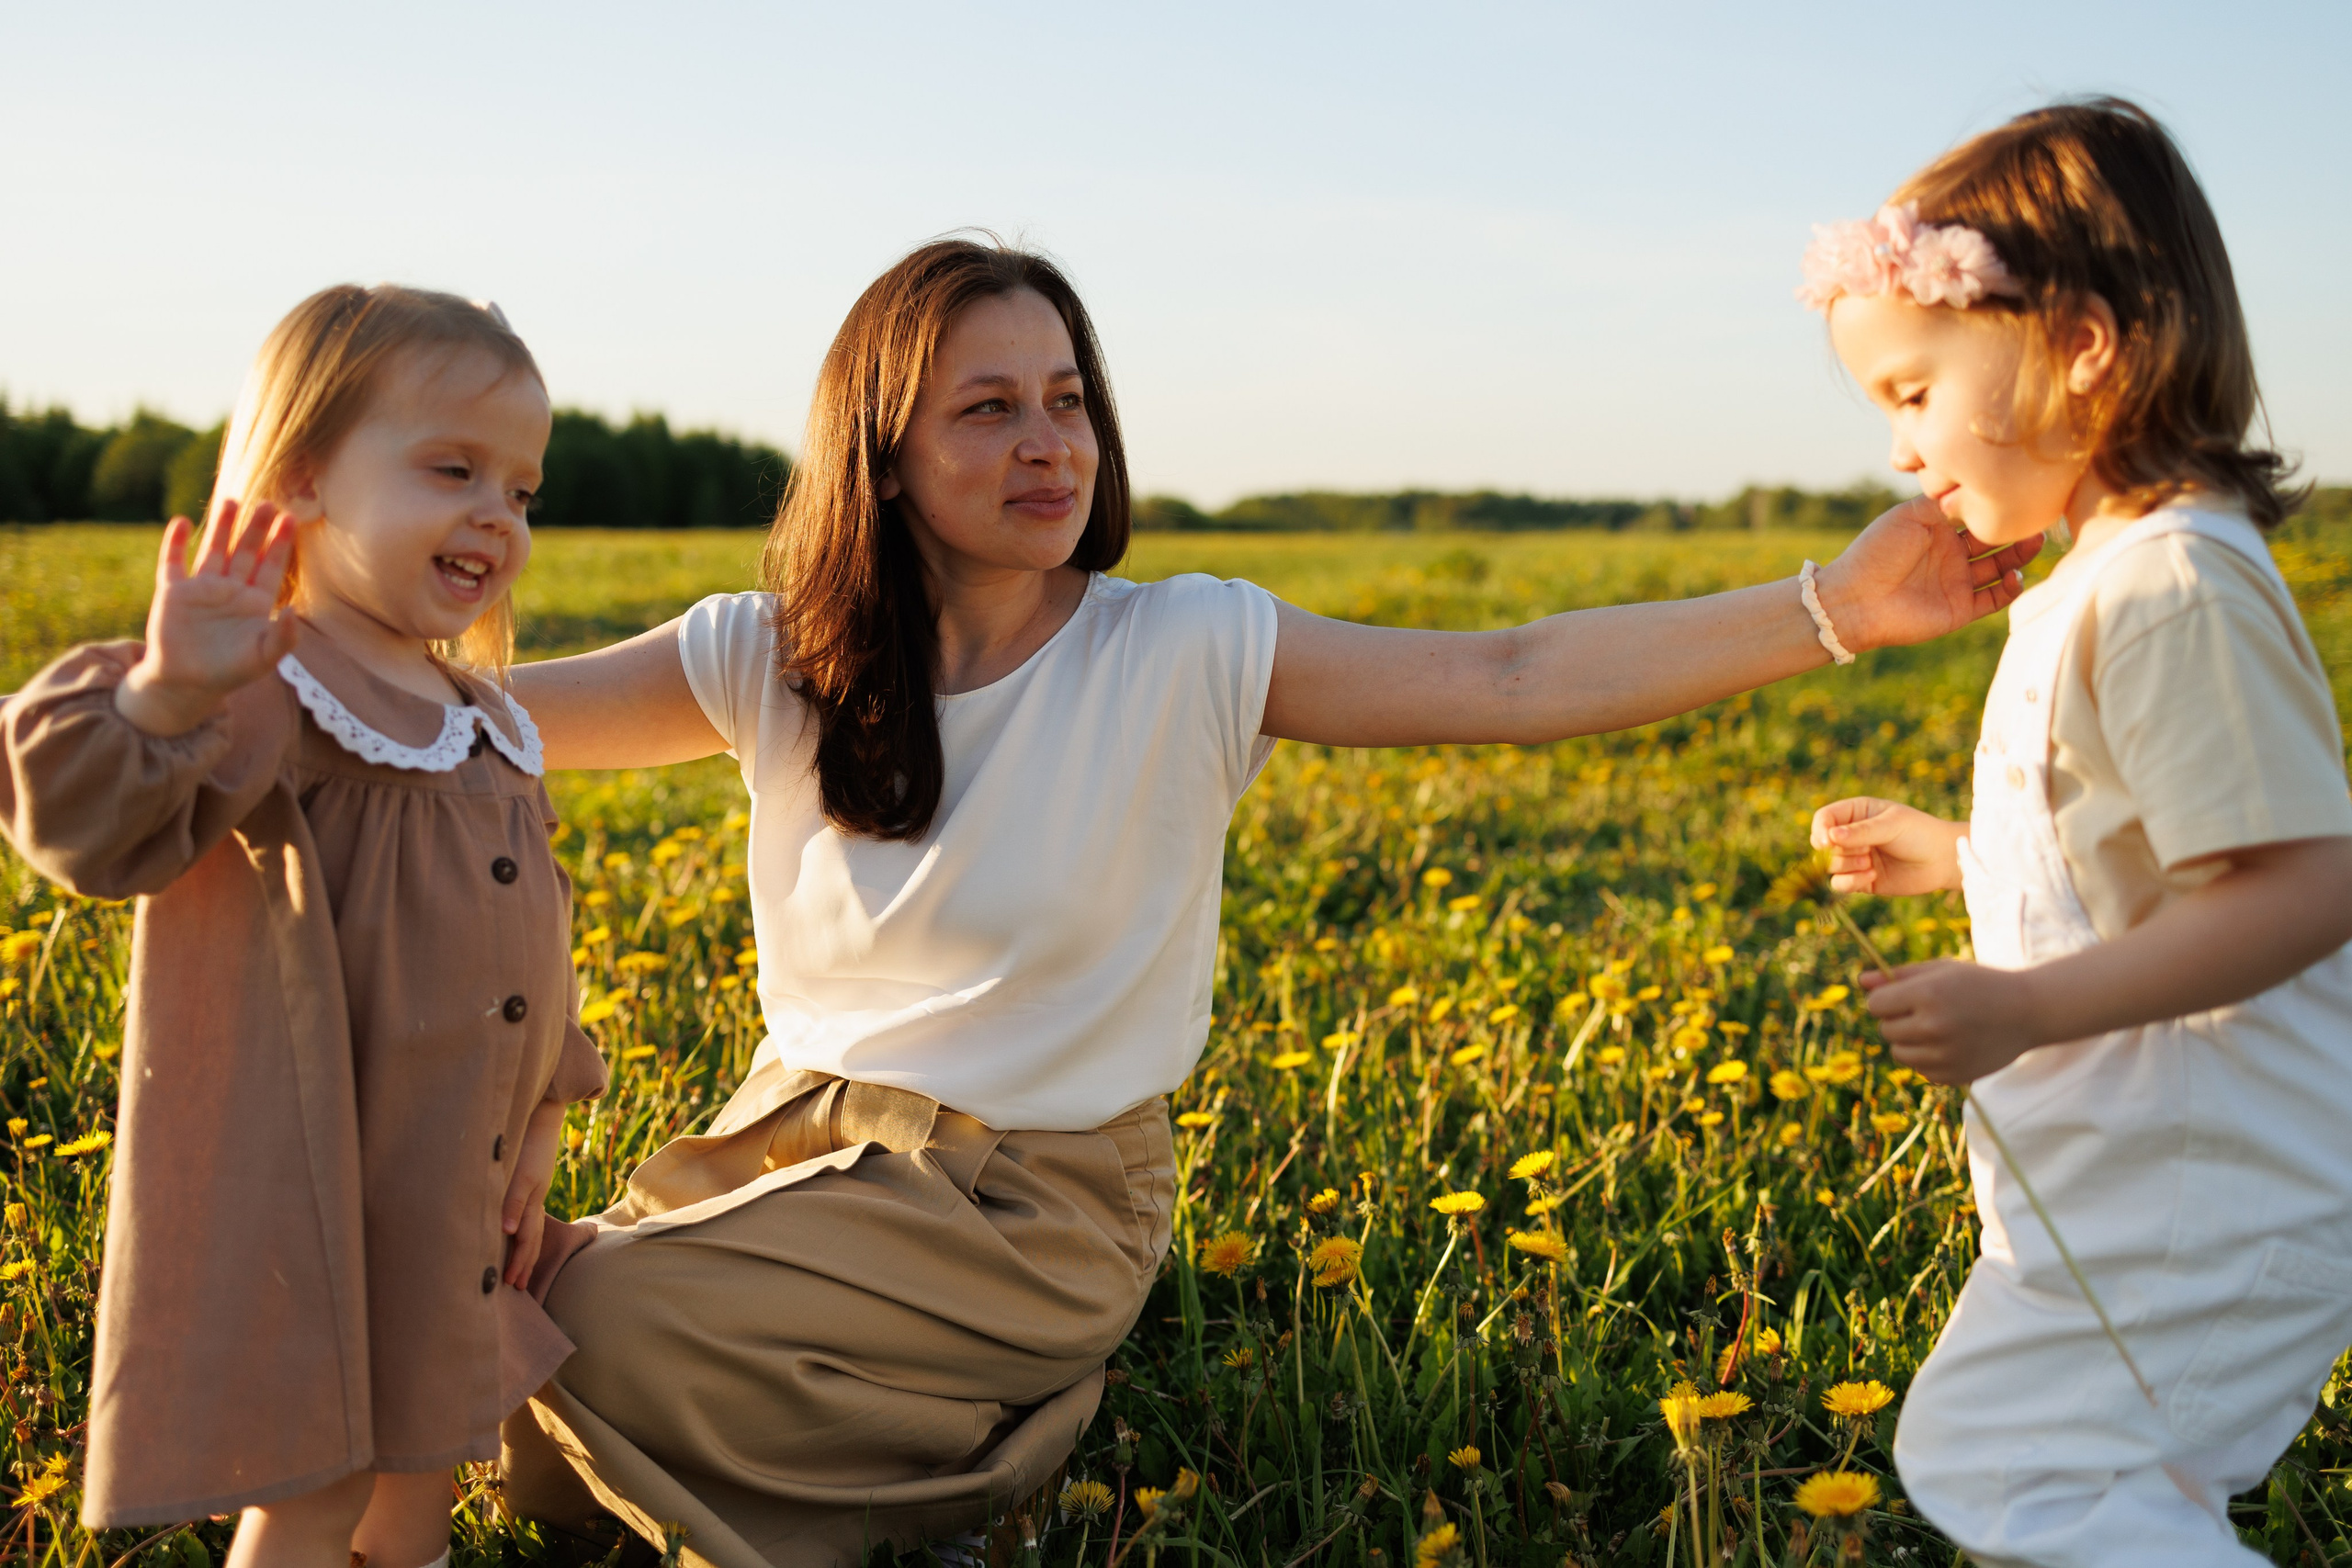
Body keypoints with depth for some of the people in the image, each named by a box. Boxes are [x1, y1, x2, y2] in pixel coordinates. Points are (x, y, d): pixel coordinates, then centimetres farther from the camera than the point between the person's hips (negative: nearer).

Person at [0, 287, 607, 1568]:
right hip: (305, 1194, -8)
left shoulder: (490, 727, 11)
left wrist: (540, 1119, 16)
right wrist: (162, 694, -49)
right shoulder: (260, 696, -17)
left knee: (425, 1461, 23)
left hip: (456, 1194, 8)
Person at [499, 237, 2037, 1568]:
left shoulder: (1190, 654, -12)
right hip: (790, 1135, 4)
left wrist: (1833, 607, -29)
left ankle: (994, 1429, 3)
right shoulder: (773, 663, -3)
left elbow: (1512, 679, -19)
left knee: (613, 1325, -20)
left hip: (1032, 1198, -4)